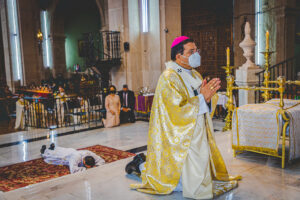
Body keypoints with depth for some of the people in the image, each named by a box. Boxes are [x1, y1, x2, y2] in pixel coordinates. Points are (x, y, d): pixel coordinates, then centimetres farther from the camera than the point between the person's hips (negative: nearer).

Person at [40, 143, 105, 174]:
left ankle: (53, 147, 68)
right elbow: (73, 170, -63)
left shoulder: (90, 154, -39)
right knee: (52, 154, 31)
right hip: (63, 156, -4)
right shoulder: (76, 157, -53)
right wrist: (85, 168, -54)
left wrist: (96, 166, -47)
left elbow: (102, 161, -29)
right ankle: (45, 150, 60)